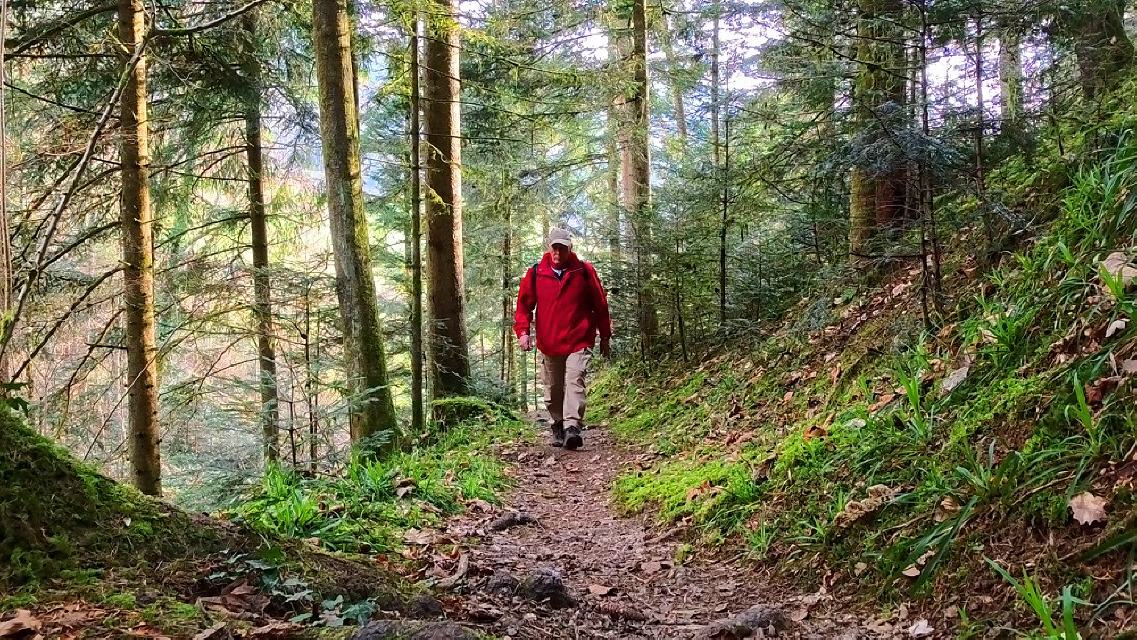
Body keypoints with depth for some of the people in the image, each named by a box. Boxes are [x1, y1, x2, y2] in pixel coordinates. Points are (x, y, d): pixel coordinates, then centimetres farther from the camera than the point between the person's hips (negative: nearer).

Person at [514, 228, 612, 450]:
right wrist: (523, 331, -7)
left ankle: (572, 427, -29)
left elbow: (600, 305, 6)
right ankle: (557, 431, 24)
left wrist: (605, 337, 10)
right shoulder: (535, 273, 1)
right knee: (553, 390, 11)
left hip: (579, 342, -3)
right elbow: (524, 304, 8)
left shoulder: (584, 271, -1)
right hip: (548, 344, 3)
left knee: (575, 382, -20)